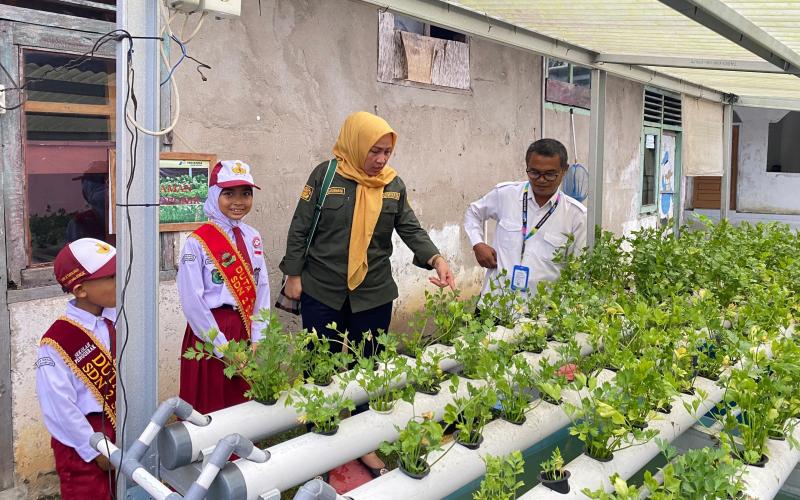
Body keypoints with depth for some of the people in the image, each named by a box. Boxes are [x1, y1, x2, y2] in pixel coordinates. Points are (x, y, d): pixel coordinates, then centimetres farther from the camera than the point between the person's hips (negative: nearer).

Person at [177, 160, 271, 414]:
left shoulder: (253, 238, 6)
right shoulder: (197, 242, -11)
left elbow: (261, 287, 6)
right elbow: (191, 300, -14)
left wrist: (256, 338, -2)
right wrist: (222, 347, -12)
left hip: (245, 329, 5)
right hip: (210, 331, -5)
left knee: (245, 402, 14)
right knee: (209, 407, 6)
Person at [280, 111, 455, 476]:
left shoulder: (394, 185, 3)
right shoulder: (326, 175, -6)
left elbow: (411, 229, 1)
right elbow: (300, 228, -3)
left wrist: (435, 259, -16)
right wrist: (293, 275, -3)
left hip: (373, 295, 3)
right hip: (322, 293, -2)